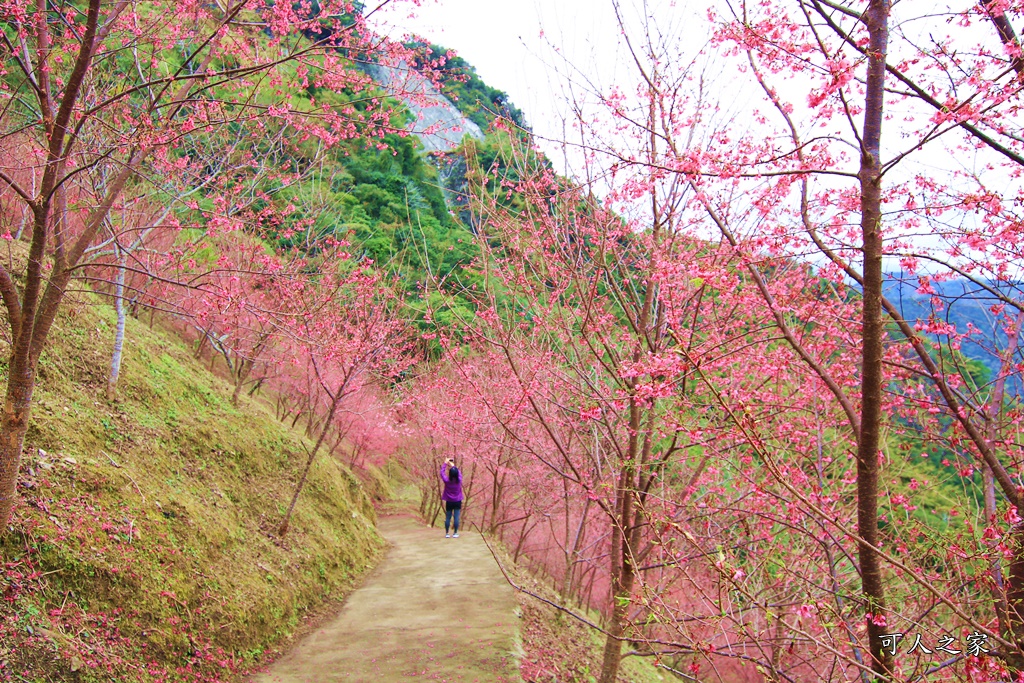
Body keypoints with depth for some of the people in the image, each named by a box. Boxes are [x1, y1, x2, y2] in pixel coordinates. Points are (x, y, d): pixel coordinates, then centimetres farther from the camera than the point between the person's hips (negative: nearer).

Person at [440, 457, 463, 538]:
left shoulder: (447, 481, -15)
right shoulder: (459, 480, -11)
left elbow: (442, 472, 0)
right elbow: (459, 472, 9)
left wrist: (445, 463, 11)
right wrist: (453, 465, 20)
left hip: (449, 502, 0)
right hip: (457, 502, 0)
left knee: (448, 518, 7)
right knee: (456, 517, 1)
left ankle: (447, 533, 11)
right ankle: (455, 533, 3)